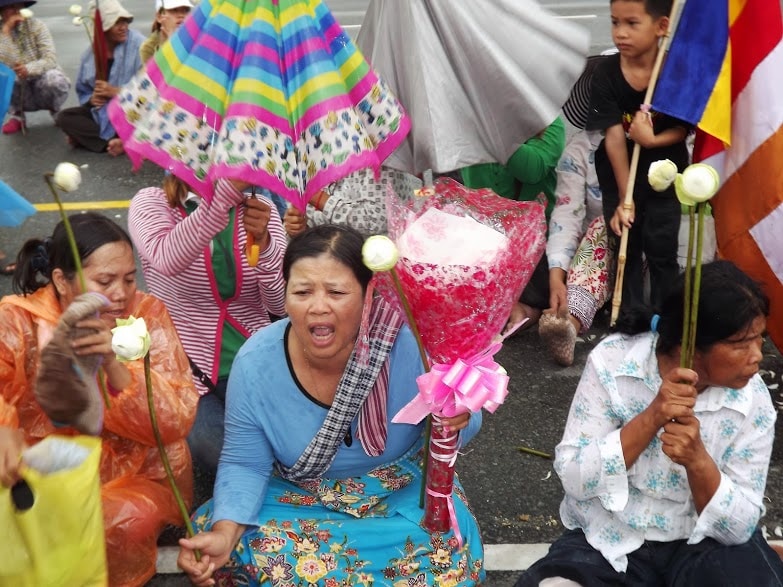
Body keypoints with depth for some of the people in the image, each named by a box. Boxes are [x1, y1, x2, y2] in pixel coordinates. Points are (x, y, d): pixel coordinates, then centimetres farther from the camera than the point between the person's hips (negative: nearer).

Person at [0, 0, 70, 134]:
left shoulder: (36, 25, -10)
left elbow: (51, 59, -22)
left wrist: (29, 69, -40)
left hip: (43, 91, -1)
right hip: (17, 91, 1)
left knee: (53, 78, -34)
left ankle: (56, 112, -1)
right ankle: (16, 116, -2)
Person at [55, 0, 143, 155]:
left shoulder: (138, 45, -14)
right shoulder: (90, 54, 1)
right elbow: (83, 92, 11)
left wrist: (116, 92, -22)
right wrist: (91, 99, -12)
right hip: (101, 113, 5)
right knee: (64, 117, -11)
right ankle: (115, 141, -22)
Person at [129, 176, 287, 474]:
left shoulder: (259, 209, 1)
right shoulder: (150, 203, -6)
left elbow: (281, 304, -9)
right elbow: (168, 260, -32)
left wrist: (263, 241, -29)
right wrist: (228, 189, -45)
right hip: (187, 371, -2)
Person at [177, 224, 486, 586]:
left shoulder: (411, 344, -27)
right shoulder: (256, 363, -21)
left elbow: (453, 425, -11)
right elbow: (245, 465, -11)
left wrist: (457, 419, -36)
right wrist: (225, 532, -29)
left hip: (404, 493, -1)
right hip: (296, 497, 1)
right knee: (220, 552, -21)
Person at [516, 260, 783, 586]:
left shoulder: (753, 401, -12)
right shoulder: (613, 362, -16)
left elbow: (739, 527, -10)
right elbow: (572, 478, -17)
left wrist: (698, 460, -29)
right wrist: (651, 418, -30)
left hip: (702, 545, 1)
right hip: (608, 542, 0)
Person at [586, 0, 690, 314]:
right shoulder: (606, 73, -17)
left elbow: (682, 130, -9)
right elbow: (614, 137, -19)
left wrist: (652, 140, -30)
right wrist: (624, 198, -20)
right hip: (620, 174, 1)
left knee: (661, 250, 4)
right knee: (625, 249, 10)